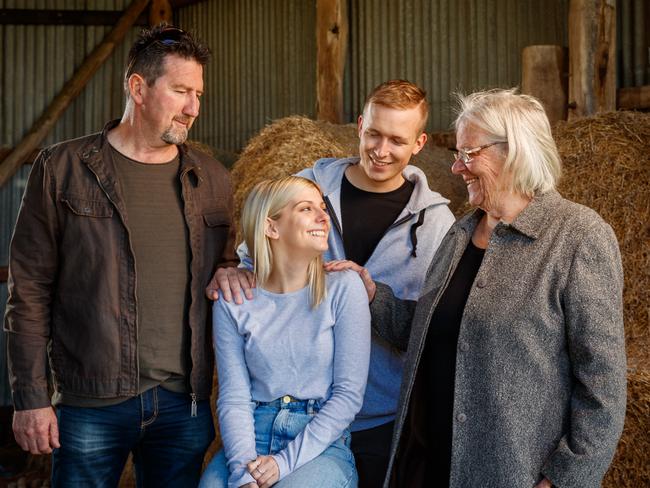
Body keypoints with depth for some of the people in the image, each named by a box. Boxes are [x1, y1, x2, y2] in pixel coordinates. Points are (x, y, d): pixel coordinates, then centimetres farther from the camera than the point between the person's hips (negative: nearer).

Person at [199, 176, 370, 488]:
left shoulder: (343, 288, -3)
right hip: (252, 439, 2)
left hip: (322, 445, -1)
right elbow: (234, 398, -2)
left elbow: (349, 394, -5)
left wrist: (286, 461, -13)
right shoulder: (233, 301, 2)